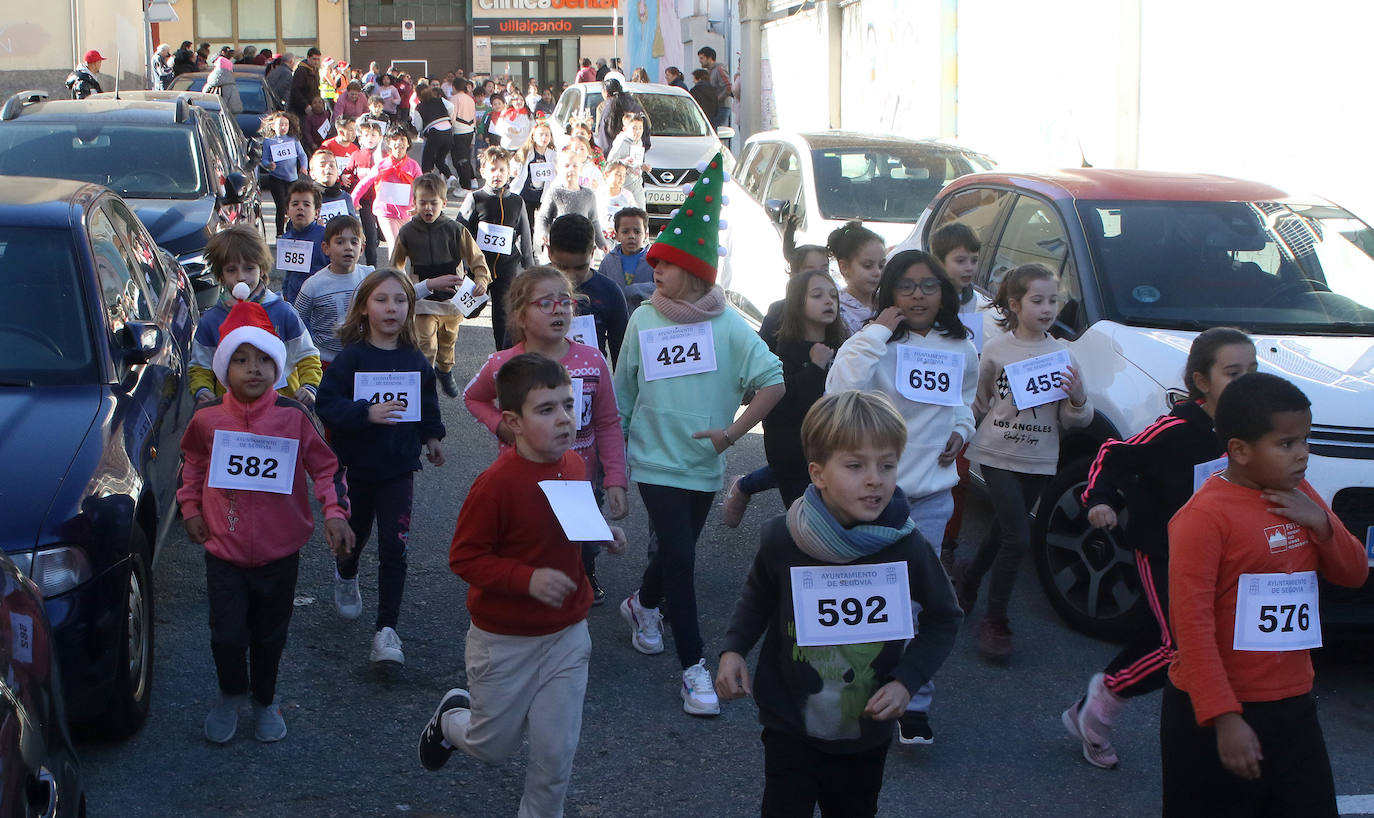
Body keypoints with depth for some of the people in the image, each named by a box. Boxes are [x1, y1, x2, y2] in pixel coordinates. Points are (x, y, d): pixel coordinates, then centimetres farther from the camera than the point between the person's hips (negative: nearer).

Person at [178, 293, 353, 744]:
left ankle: (264, 701, 36)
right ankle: (231, 693, 26)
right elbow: (191, 462, 14)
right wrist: (190, 508, 9)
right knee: (227, 635, -4)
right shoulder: (207, 418, -5)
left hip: (280, 551, 0)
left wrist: (335, 511, -10)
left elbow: (325, 465, 0)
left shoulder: (293, 416, -9)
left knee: (270, 635, 13)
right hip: (224, 549, 0)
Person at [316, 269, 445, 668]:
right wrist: (367, 413, -30)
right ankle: (346, 577, 54)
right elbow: (326, 403, -18)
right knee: (355, 534, 19)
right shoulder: (350, 357, -11)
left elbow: (428, 402, 16)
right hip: (357, 466, -1)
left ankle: (386, 631, -4)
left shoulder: (415, 359, -1)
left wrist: (431, 437, 23)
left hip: (399, 467, 1)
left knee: (393, 547, -7)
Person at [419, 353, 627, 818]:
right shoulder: (496, 483, -24)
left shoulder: (574, 466, -3)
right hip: (505, 640, -4)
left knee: (556, 751, 6)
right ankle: (452, 718, 49)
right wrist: (527, 578, -30)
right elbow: (464, 557, -20)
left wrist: (602, 535, -4)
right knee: (493, 748, 16)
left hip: (567, 635, 4)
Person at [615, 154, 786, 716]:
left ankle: (643, 605, 49)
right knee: (679, 556, -11)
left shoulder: (728, 326, -7)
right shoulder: (643, 320, -2)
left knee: (679, 550, 17)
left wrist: (734, 431, -15)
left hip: (704, 463, 1)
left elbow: (773, 381, -12)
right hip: (655, 460, -1)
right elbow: (622, 391, 7)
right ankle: (694, 668, -4)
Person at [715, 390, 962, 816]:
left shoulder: (908, 548, -19)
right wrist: (733, 649, -7)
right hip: (791, 727, -1)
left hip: (867, 729, 1)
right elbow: (758, 597, 6)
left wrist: (906, 680, -13)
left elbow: (942, 620, -2)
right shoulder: (781, 538, -16)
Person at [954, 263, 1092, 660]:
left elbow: (1073, 420, 4)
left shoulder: (1062, 353, 2)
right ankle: (994, 622, 2)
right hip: (998, 455, -3)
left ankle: (968, 574, 46)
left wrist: (1078, 399, -15)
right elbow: (975, 403, 9)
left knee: (1003, 533, 15)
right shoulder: (995, 349, -4)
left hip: (1039, 461, 3)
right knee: (1018, 538, -13)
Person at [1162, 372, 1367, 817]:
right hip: (1217, 715, -7)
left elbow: (1354, 574, 12)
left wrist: (1320, 523, -8)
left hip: (1293, 704, 7)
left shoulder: (1299, 495, 7)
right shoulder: (1204, 516, -18)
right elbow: (1191, 623, -21)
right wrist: (1224, 718, -23)